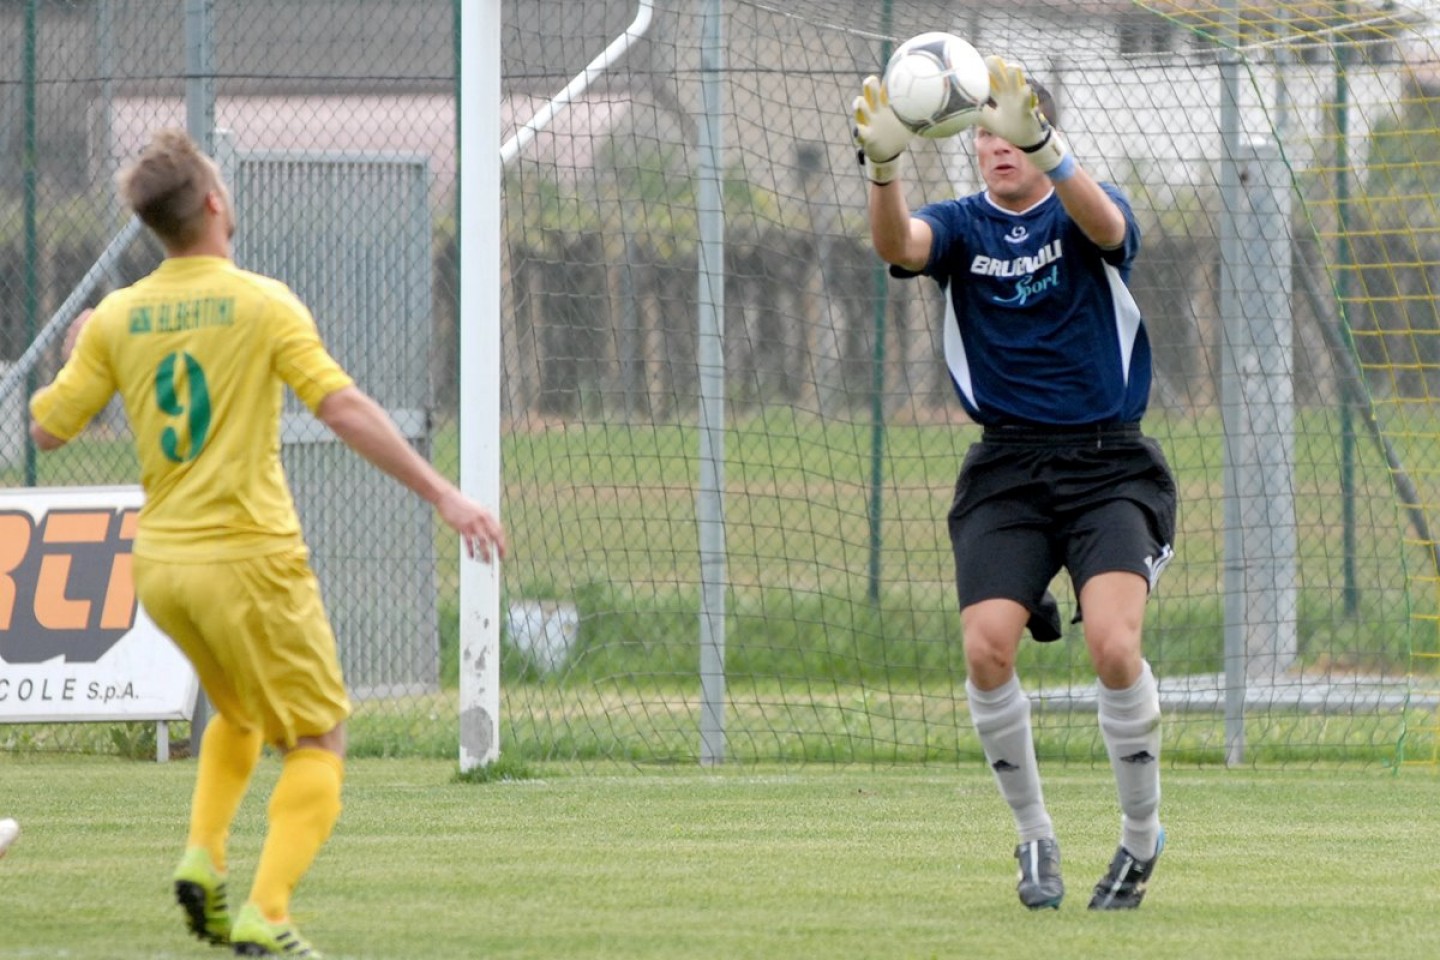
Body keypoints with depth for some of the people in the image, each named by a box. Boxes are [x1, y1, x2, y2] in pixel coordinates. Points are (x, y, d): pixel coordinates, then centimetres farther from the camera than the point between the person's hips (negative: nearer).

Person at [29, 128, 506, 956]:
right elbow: (344, 407, -17)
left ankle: (203, 858, 8)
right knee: (319, 742, 2)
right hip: (250, 559, -6)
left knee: (241, 714, 29)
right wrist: (443, 494, -15)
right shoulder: (263, 304, -10)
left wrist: (77, 353, 28)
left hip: (162, 565, 6)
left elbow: (48, 428, 7)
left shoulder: (117, 319, 3)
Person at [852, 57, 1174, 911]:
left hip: (1108, 464, -2)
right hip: (1008, 471, 2)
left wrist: (1041, 146, -45)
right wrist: (884, 166, -39)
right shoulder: (963, 225, 5)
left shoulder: (1082, 214, 0)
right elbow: (898, 244, -17)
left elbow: (1104, 223, -26)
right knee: (987, 648, -16)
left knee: (1113, 643, -21)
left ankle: (1142, 834, 0)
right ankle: (1035, 838, 5)